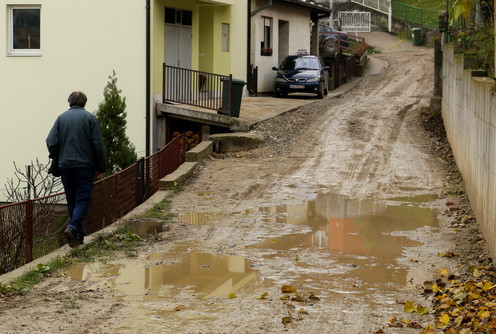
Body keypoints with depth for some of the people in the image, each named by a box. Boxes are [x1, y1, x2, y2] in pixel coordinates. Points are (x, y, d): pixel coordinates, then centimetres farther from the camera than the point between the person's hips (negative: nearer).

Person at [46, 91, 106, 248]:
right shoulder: (89, 117, -1)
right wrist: (100, 167, 4)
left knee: (71, 200, 10)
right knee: (82, 199, -3)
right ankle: (73, 227, -23)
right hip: (85, 165, -3)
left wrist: (56, 157, 17)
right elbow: (98, 144, -4)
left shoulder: (61, 118, 6)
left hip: (65, 165, 3)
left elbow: (51, 142, -1)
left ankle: (79, 235, 12)